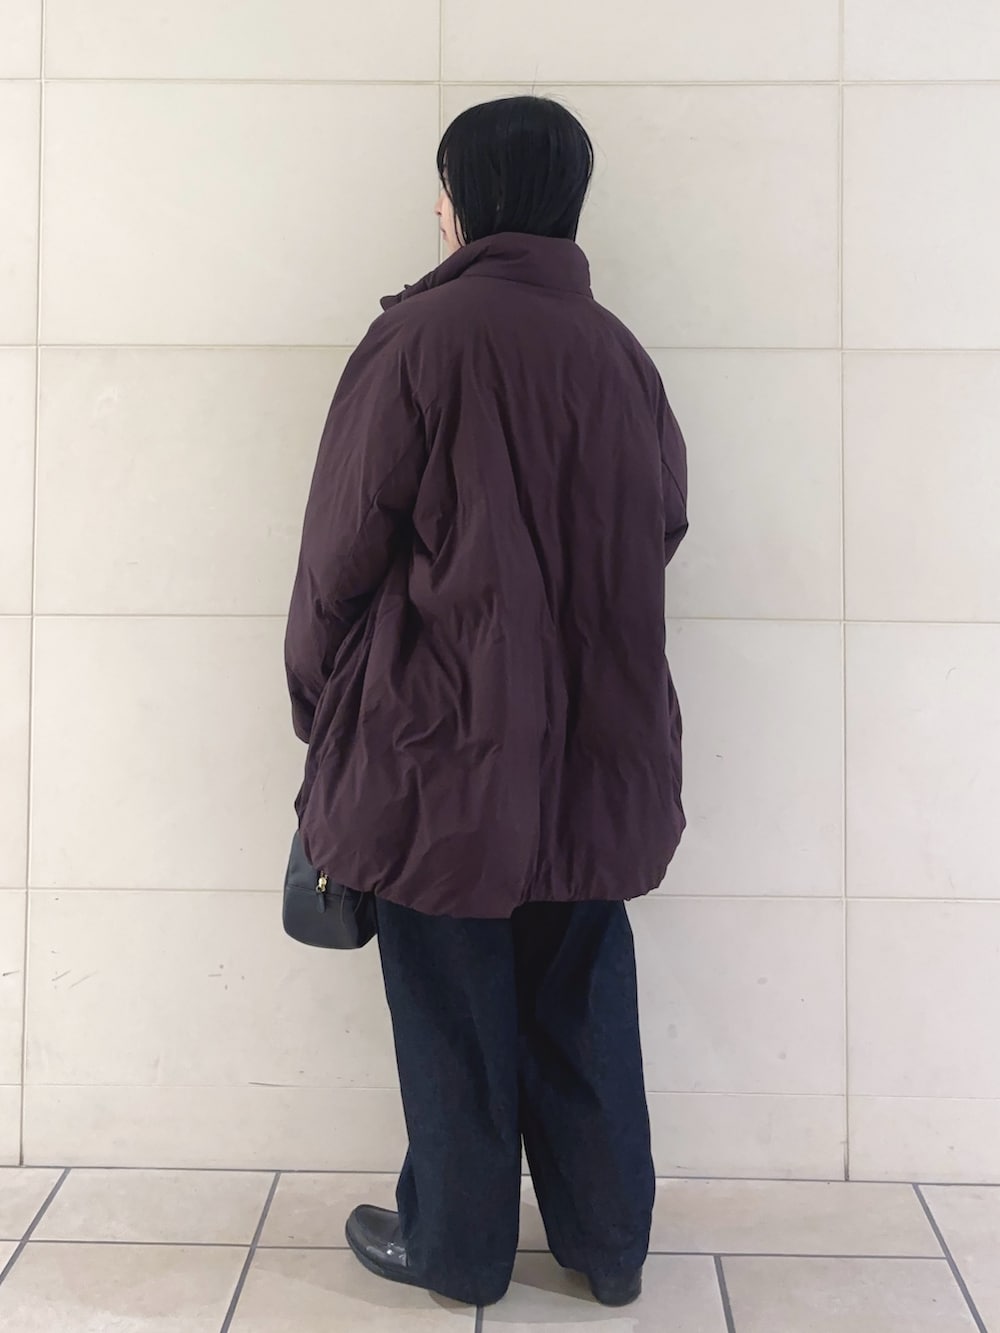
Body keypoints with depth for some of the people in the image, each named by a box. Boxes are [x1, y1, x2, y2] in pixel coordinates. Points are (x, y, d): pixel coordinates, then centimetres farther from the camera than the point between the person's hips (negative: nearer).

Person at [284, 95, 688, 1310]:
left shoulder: (420, 335, -11)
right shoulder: (619, 354, 2)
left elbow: (345, 546, -9)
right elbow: (663, 530, 10)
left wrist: (319, 706, 5)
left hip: (443, 737, -4)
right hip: (596, 750, 5)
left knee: (455, 1012, 11)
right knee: (583, 1001, 16)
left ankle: (457, 1247, 27)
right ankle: (608, 1243, 30)